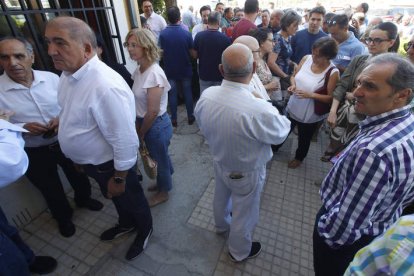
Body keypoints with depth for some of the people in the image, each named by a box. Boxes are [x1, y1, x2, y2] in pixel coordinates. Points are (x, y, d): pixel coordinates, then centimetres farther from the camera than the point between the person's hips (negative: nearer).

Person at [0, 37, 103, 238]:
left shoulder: (51, 78, -10)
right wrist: (22, 128, -26)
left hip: (65, 142, 2)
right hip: (34, 153, -1)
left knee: (79, 176, 24)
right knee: (51, 190, 19)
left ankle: (83, 199, 56)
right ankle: (63, 217, 48)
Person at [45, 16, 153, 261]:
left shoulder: (106, 86, -34)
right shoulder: (69, 74, -3)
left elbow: (125, 140, -30)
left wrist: (119, 178, -19)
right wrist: (81, 159, 19)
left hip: (110, 164, -8)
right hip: (90, 162, 8)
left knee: (132, 199, 19)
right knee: (116, 199, 30)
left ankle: (145, 230, 49)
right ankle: (126, 224, 59)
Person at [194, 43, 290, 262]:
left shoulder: (206, 96, -20)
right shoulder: (258, 110, -38)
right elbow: (280, 133, -16)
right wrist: (273, 111, 3)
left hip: (219, 162, 6)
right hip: (247, 172, -5)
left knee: (221, 196, 32)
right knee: (244, 213, 21)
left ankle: (222, 224, 64)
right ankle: (239, 251, 49)